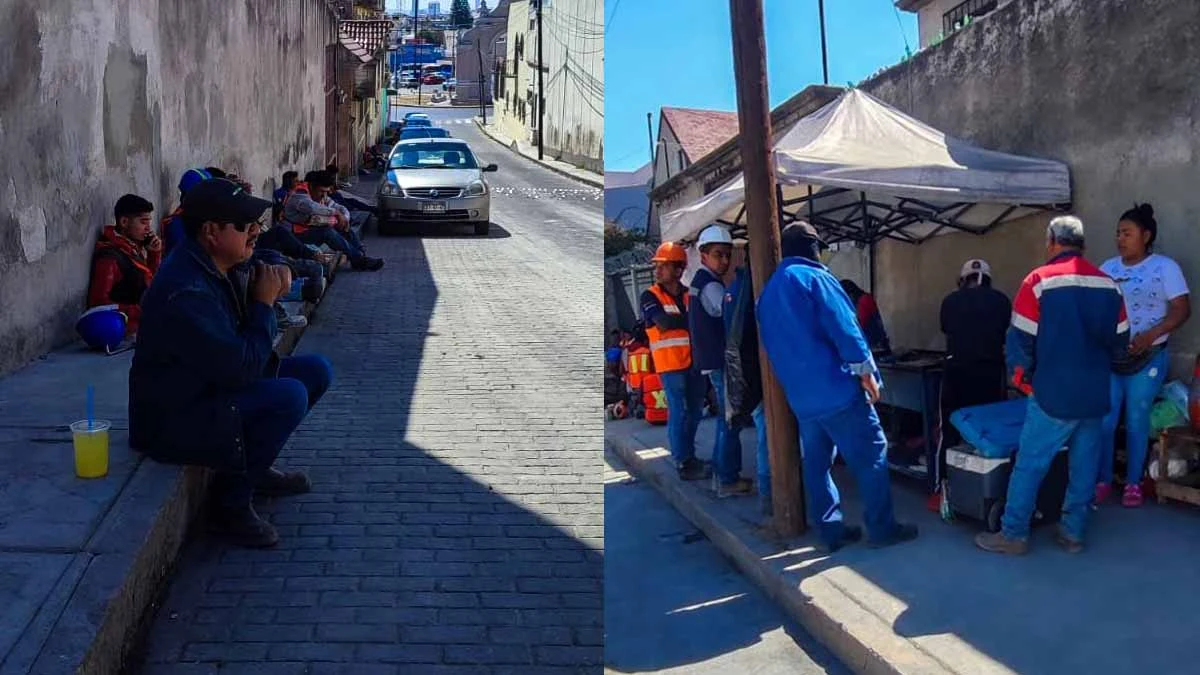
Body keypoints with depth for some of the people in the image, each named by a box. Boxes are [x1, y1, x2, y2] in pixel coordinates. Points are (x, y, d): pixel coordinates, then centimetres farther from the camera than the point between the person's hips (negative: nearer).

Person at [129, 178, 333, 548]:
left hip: (214, 389, 10)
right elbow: (240, 370, -29)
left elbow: (252, 343, 13)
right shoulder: (186, 293, -29)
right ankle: (232, 501, -10)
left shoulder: (226, 267, 1)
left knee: (315, 370, 7)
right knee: (290, 396, -27)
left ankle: (255, 464, 20)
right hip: (174, 421, -10)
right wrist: (264, 303, -18)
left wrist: (266, 291, -7)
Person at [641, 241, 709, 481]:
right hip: (670, 363, -5)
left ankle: (689, 455, 26)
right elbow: (665, 321, -16)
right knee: (678, 413, -5)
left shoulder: (690, 295, 10)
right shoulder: (650, 296, -2)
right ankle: (683, 463, 1)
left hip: (694, 362, 5)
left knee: (694, 412, 12)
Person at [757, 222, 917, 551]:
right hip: (837, 388, -8)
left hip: (800, 396, 8)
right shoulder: (814, 277, -8)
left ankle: (832, 529, 14)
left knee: (816, 462, 11)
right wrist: (866, 372, -9)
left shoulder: (767, 291, 15)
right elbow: (844, 328, -14)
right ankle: (882, 528, 3)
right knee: (870, 456, 0)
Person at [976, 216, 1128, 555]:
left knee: (1029, 465, 2)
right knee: (1084, 466, 12)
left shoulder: (1039, 281, -10)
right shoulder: (1109, 285, 4)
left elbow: (1020, 339, -9)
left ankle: (1013, 535, 5)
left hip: (1053, 393, -4)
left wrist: (1022, 377, 5)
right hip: (1095, 394, 5)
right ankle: (1073, 532, 18)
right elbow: (1120, 339, 10)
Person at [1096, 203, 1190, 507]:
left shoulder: (1165, 267, -5)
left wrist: (1150, 335, -22)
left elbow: (1182, 309, -9)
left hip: (1146, 359, -3)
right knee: (1103, 420, 2)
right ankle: (1103, 480, 15)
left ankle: (1133, 483, 17)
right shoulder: (1108, 268, 8)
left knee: (1136, 421, 5)